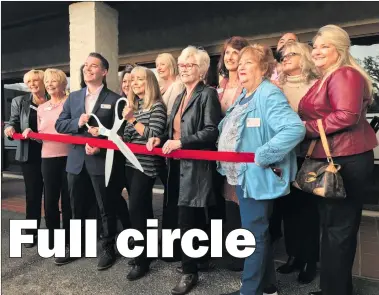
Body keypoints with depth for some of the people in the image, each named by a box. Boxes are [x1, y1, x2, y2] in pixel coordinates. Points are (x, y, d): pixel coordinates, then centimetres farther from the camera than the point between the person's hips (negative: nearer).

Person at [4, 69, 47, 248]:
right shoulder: (19, 102, 8)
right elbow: (13, 122, 6)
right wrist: (10, 128, -17)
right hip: (30, 155, 1)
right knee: (32, 194, 8)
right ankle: (31, 233, 19)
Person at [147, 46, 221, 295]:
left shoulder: (208, 94, -7)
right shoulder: (180, 97, 19)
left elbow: (211, 131, -17)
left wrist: (181, 142, -22)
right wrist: (161, 139, 3)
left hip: (197, 166, -8)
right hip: (179, 165, 8)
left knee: (187, 221, -5)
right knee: (194, 219, 17)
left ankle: (189, 272, 11)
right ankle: (200, 259, 33)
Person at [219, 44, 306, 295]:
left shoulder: (270, 94, -15)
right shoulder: (244, 97, 14)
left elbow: (295, 128, -29)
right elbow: (232, 132, 22)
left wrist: (262, 156, -27)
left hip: (257, 176, -10)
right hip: (243, 175, 10)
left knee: (254, 233, 1)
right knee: (258, 231, 18)